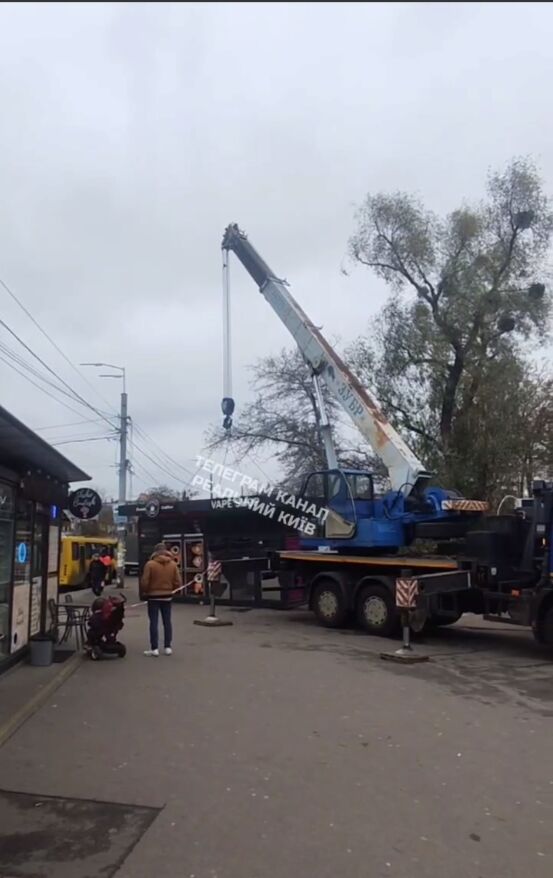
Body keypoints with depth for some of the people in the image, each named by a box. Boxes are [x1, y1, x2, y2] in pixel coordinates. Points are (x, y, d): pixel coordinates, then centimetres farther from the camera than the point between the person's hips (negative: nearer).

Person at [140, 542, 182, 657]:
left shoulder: (150, 564, -12)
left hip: (153, 596, -3)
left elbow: (144, 582, -12)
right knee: (167, 622, 9)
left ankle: (154, 648, 1)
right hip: (167, 596, 3)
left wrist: (143, 593, 6)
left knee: (154, 622, 1)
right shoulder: (173, 564, -1)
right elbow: (178, 582, -1)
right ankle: (168, 647, 12)